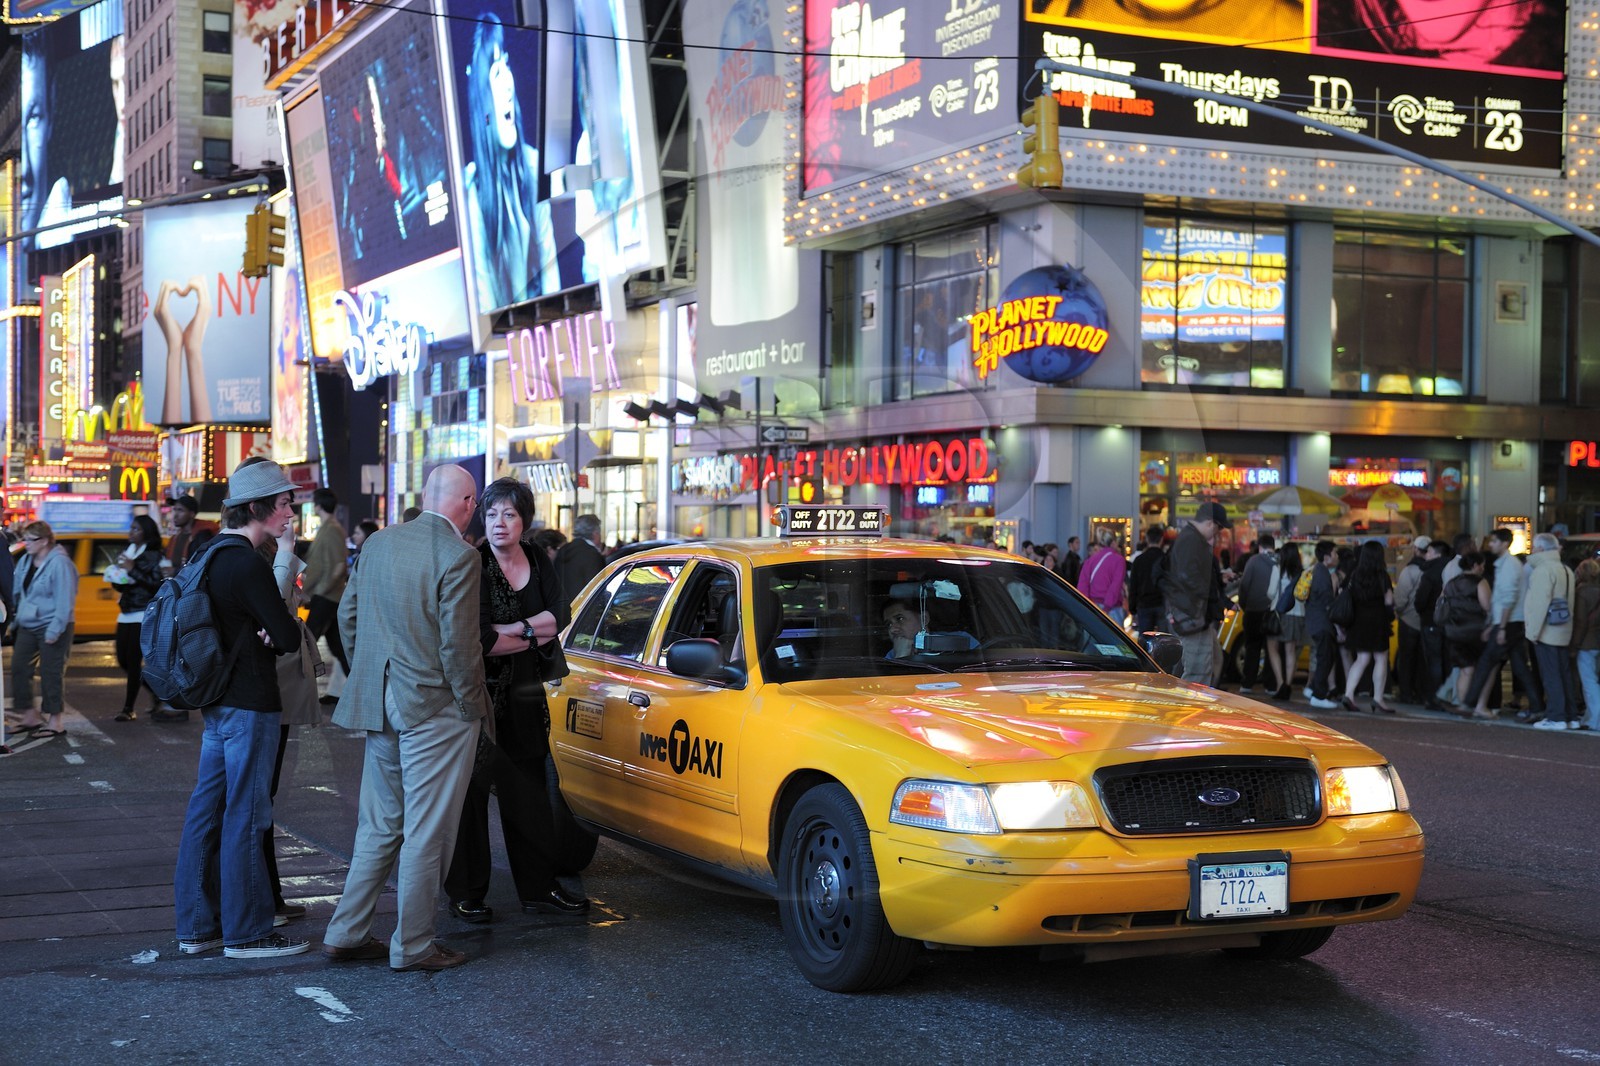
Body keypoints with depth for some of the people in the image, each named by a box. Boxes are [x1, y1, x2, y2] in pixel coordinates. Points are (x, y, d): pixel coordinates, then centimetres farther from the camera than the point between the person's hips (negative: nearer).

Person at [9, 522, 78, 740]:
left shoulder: (59, 563, -16)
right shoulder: (26, 561, 9)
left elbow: (65, 601, -19)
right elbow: (20, 593, 18)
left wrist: (54, 630, -21)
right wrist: (16, 620, 12)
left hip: (52, 627, -8)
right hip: (28, 626, 8)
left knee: (50, 674, -3)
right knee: (19, 668, 6)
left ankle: (54, 722, 6)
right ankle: (30, 716, 16)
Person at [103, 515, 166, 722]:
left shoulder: (152, 556, -8)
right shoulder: (128, 552, 14)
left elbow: (157, 584, -21)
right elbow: (119, 585, 20)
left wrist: (132, 570, -20)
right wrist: (117, 575, -2)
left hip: (143, 614, -8)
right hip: (126, 614, 8)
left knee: (133, 661, -7)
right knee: (123, 660, 9)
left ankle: (129, 709, -1)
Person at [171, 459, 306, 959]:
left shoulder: (213, 553, 11)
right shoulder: (248, 565, -18)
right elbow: (288, 637, -17)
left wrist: (266, 633, -2)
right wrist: (291, 626, 4)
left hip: (217, 701, 10)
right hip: (249, 706, -9)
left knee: (208, 810, 12)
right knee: (244, 817, -1)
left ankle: (198, 925, 20)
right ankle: (246, 931, 7)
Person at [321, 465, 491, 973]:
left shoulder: (379, 542, 5)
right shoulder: (459, 557, -17)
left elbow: (348, 614, 12)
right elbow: (458, 644, -18)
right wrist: (473, 706, -6)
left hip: (381, 703, 7)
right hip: (435, 707, -7)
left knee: (379, 826, 18)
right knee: (426, 833, 3)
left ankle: (346, 933, 22)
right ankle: (412, 945, 11)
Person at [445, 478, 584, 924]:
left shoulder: (537, 561, 7)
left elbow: (561, 616, -1)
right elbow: (479, 640, -19)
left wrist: (514, 628, -14)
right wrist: (535, 636, -9)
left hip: (524, 692, 6)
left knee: (529, 791, 12)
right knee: (470, 792, -2)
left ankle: (538, 887, 20)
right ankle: (466, 894, 7)